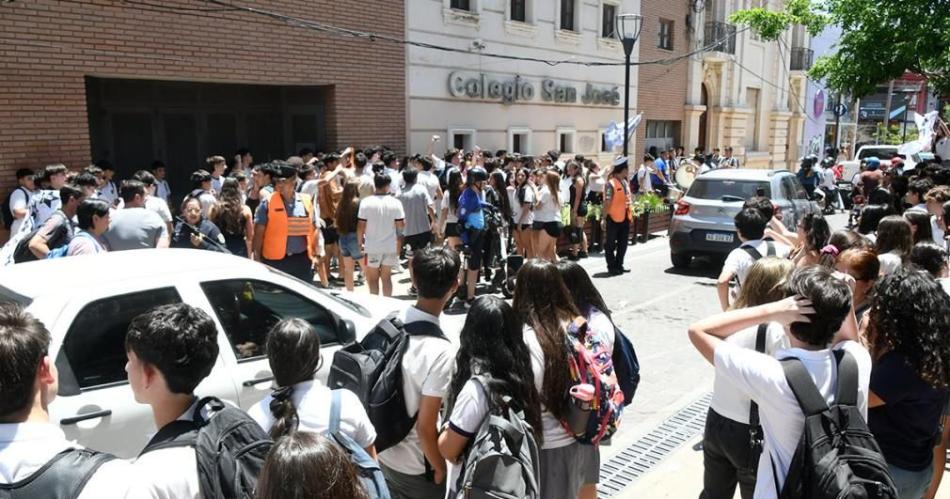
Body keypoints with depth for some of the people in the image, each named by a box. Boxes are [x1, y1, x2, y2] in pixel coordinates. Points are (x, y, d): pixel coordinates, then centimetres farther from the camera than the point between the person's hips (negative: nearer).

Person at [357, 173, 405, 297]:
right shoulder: (395, 203, -9)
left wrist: (359, 243, 3)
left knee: (373, 278, 12)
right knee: (386, 277, 15)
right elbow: (401, 225, -6)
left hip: (372, 247, -1)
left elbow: (361, 226, -9)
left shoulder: (366, 202, -11)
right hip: (390, 247, 2)